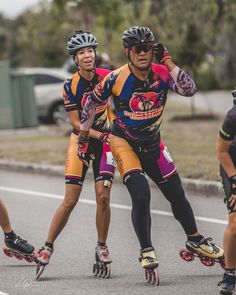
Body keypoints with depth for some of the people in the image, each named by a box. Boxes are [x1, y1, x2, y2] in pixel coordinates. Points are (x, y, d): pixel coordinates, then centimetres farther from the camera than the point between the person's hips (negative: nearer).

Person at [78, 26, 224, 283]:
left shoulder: (162, 73, -14)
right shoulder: (116, 78, -20)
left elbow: (189, 90, -29)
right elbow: (92, 103, -5)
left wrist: (167, 61, -30)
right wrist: (83, 138, -1)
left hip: (152, 143, 4)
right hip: (123, 142, -4)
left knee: (176, 194, 11)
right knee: (141, 195, -20)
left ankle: (194, 240, 33)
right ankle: (147, 251, -5)